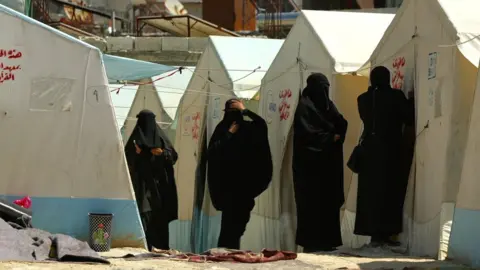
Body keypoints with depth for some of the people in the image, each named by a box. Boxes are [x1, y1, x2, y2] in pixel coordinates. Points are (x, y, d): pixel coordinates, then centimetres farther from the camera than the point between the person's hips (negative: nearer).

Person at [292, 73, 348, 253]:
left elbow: (341, 125, 7)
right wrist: (329, 138, -12)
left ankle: (327, 240, 7)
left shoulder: (326, 105, 16)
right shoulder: (304, 106, -7)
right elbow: (307, 133, -17)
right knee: (312, 202, -8)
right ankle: (311, 242, -7)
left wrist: (337, 136, -14)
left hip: (328, 161, 8)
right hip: (310, 162, -7)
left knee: (329, 200, 5)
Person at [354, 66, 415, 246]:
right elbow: (410, 118, -5)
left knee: (370, 190, 8)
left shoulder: (363, 99, 4)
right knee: (390, 190, 1)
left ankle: (375, 232, 6)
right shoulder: (396, 96, -8)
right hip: (390, 149, -4)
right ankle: (383, 233, -4)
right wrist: (410, 102, 12)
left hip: (369, 149, 4)